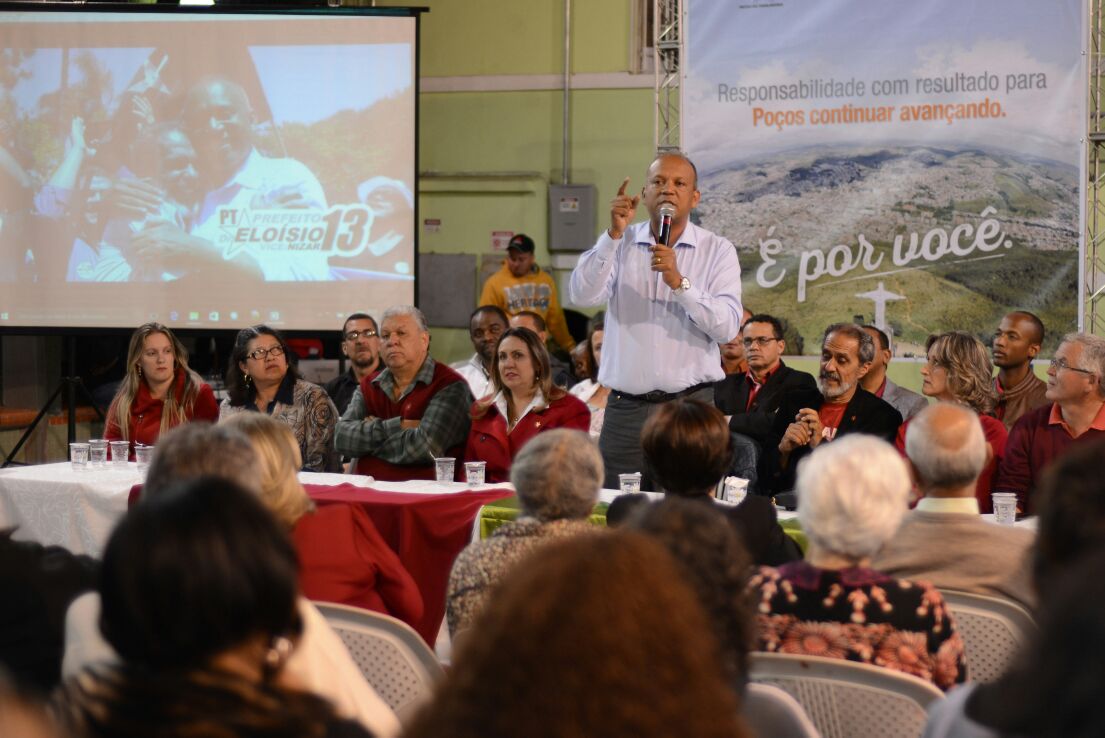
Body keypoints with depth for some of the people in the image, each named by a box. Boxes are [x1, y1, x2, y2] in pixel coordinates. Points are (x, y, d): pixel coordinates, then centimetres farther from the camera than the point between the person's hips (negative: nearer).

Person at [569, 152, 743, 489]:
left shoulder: (717, 251, 3)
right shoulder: (619, 244, 9)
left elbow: (728, 326, -9)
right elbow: (582, 295, -8)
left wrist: (679, 282, -20)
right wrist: (615, 234, -16)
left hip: (690, 407, -1)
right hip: (626, 408, 1)